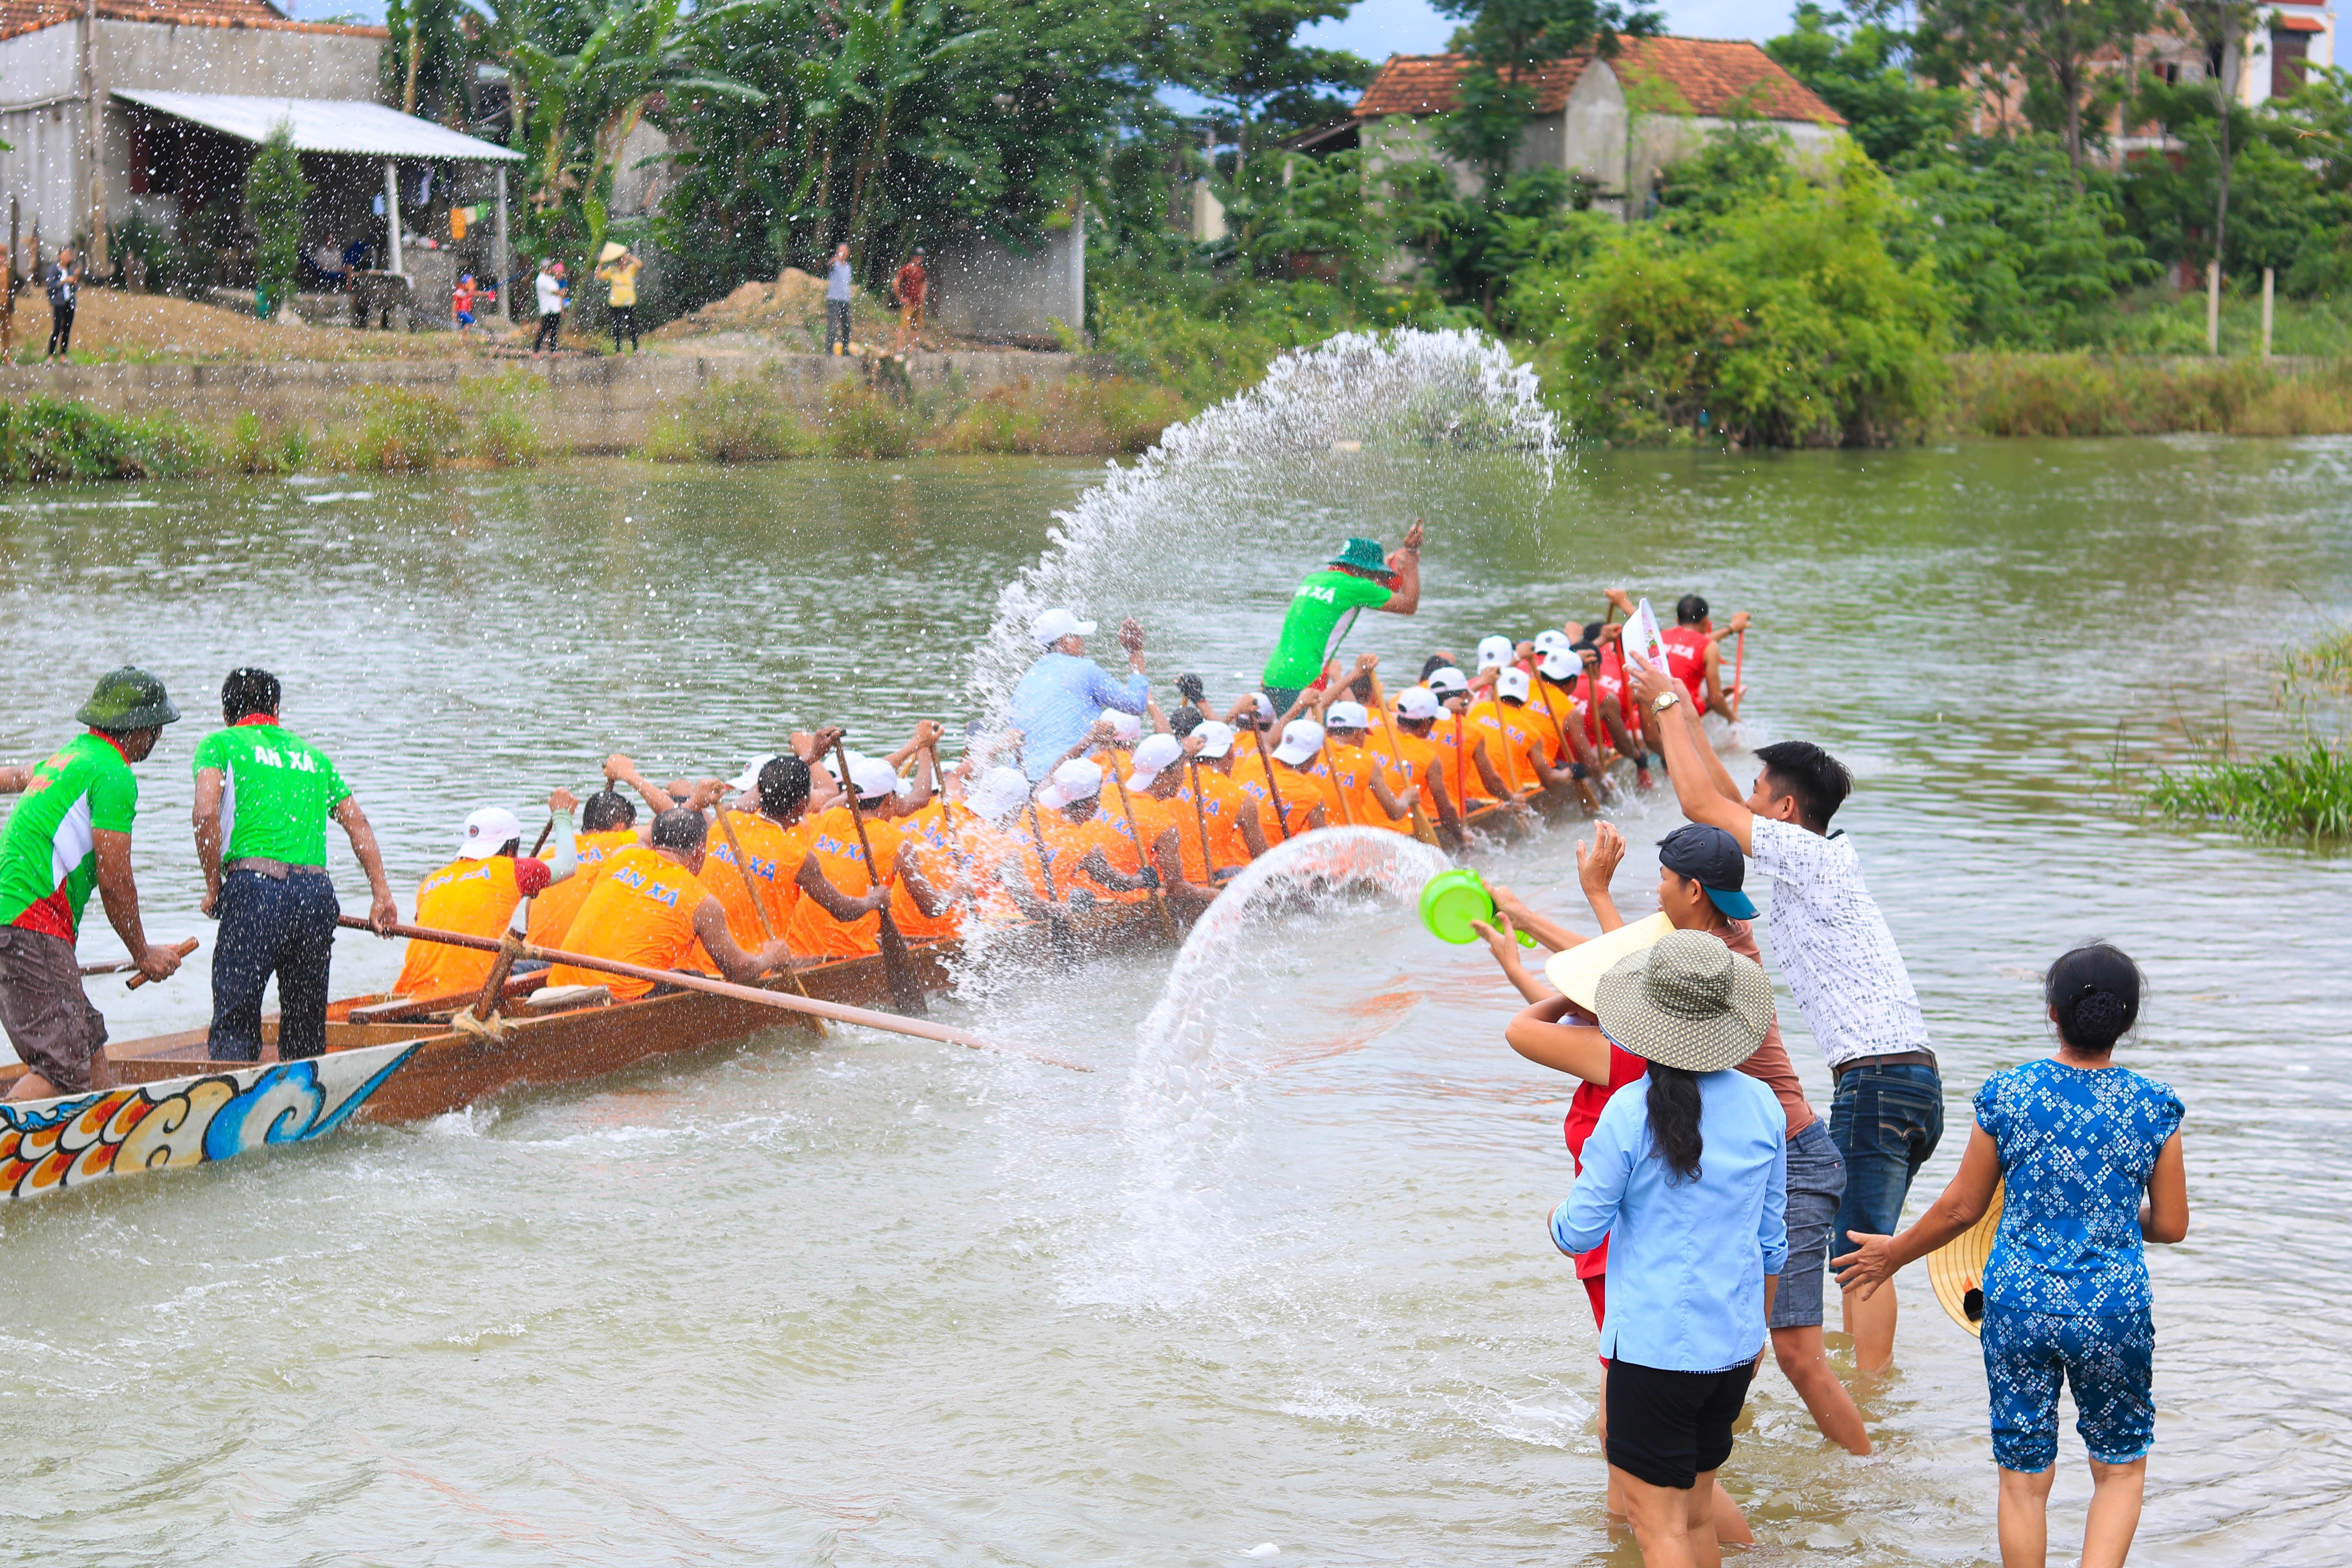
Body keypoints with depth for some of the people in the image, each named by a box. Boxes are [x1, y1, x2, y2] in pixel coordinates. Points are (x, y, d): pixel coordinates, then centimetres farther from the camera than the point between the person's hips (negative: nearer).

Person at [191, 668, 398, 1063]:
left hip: (254, 886, -4)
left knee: (234, 1022, -5)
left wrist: (214, 887, 3)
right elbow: (358, 823, 20)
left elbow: (207, 814, -5)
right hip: (318, 894, 4)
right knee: (307, 1027, 12)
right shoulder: (312, 755, 26)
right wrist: (382, 895, 20)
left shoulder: (220, 744, 12)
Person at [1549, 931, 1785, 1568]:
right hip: (1734, 1344, 6)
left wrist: (1557, 1218, 16)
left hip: (1654, 1346, -6)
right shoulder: (1762, 1105, 0)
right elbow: (1772, 1237, 9)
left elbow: (1579, 1233, -7)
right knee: (1696, 1515, 19)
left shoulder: (1631, 1115, -16)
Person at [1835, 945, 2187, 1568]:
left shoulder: (2007, 1095, -6)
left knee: (2024, 1479, 13)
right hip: (2114, 1307, -1)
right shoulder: (2153, 1107, -6)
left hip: (2018, 1303, 1)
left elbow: (1962, 1208, 1)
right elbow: (2171, 1226, 0)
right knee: (2120, 1469, 17)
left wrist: (1895, 1254, 18)